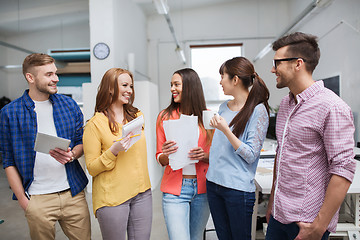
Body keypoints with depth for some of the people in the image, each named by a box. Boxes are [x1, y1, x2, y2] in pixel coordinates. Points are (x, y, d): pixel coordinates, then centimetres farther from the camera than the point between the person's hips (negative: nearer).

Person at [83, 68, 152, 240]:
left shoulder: (137, 116, 9)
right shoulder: (95, 124, -8)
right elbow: (91, 168, -8)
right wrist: (113, 151, -24)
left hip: (142, 193, 5)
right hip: (112, 197, -5)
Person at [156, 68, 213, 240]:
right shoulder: (165, 116, 2)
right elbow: (160, 159, 6)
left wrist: (204, 156, -14)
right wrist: (166, 155, -16)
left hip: (202, 188, 2)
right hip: (175, 188, -1)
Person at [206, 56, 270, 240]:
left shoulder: (258, 110, -11)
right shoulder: (224, 107, 9)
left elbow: (250, 155, -16)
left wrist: (225, 129, -22)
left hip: (238, 188, -6)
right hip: (213, 183, 7)